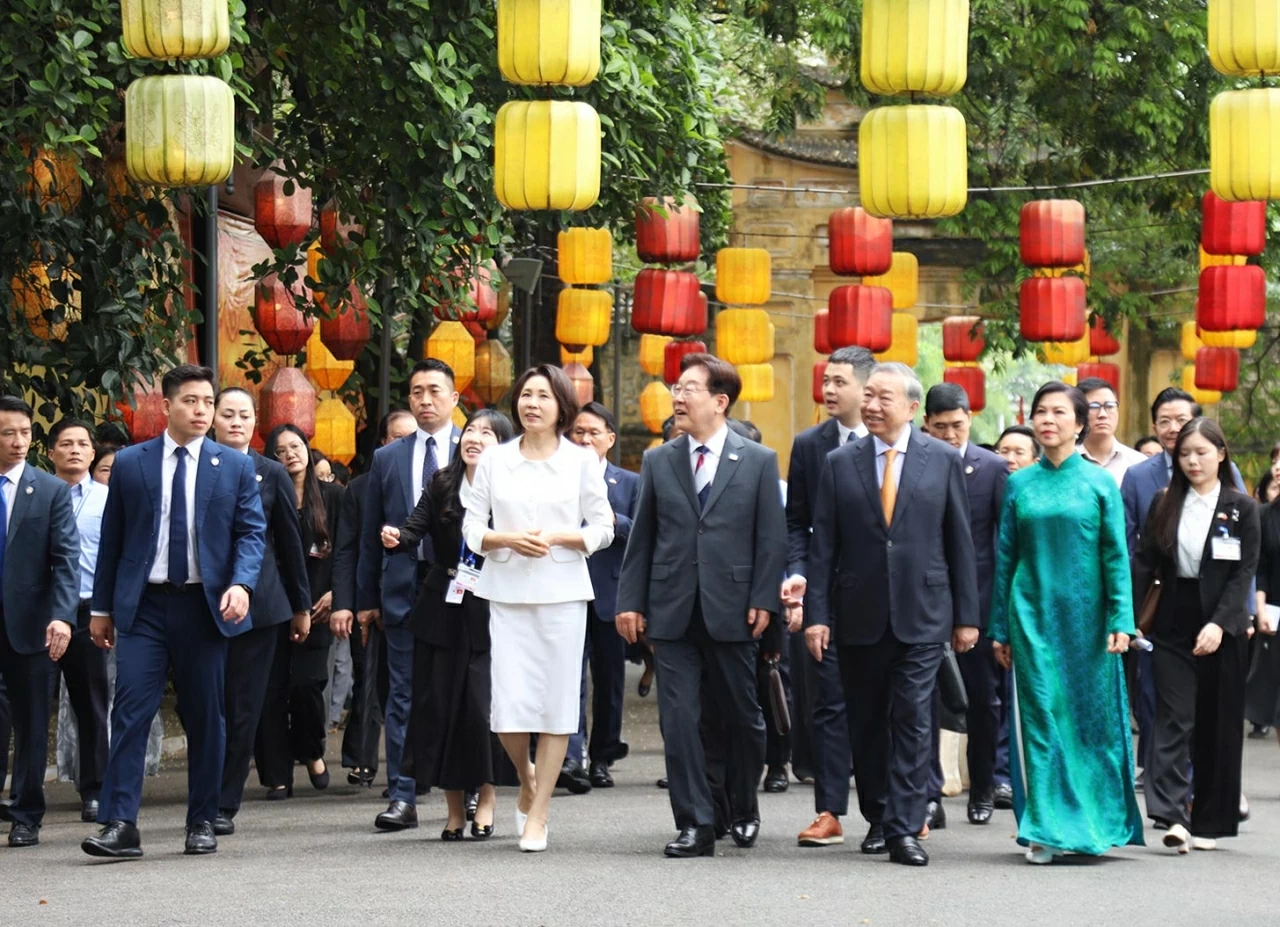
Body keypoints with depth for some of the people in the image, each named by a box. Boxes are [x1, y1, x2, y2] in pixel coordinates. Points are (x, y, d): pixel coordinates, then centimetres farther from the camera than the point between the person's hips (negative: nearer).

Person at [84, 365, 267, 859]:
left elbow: (252, 533, 3)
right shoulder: (130, 463, 6)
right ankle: (120, 825, -13)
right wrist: (102, 606, 7)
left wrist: (241, 584, -15)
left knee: (205, 717, 5)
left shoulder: (235, 466, 6)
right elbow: (112, 538, 9)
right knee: (131, 711, -10)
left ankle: (202, 823, 15)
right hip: (143, 605, -1)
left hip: (205, 605, 1)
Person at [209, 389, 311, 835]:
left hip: (259, 606, 1)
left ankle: (225, 805, 6)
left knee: (244, 709, 0)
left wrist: (301, 606, 11)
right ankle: (209, 800, 10)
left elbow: (290, 542, 11)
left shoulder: (271, 474, 7)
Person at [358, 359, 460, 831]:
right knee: (403, 695, 1)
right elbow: (371, 535, 11)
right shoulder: (387, 459, 10)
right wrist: (366, 598, 8)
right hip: (404, 591, 2)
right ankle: (402, 797, 3)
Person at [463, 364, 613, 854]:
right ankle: (527, 777, 24)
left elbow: (602, 528, 4)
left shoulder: (582, 461, 5)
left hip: (562, 592, -1)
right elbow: (472, 527, 7)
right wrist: (509, 539, -12)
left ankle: (538, 813, 7)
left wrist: (557, 538, -12)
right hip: (508, 592, 1)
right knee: (509, 703, -7)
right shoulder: (494, 461, 7)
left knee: (557, 700, -2)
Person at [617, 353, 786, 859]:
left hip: (732, 611, -2)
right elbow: (642, 536, 9)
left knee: (742, 718, 9)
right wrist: (630, 600, 4)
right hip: (672, 612, 2)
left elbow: (771, 538, 1)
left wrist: (764, 601, -7)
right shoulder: (658, 462, 9)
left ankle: (744, 812, 28)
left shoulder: (759, 462, 2)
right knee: (679, 720, -3)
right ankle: (695, 825, 0)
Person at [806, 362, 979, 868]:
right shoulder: (840, 463, 5)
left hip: (921, 615, -2)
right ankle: (878, 818, 23)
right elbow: (823, 546, 4)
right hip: (859, 616, 2)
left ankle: (905, 829, -6)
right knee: (866, 725, 9)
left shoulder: (943, 460, 3)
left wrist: (967, 615, 2)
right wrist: (817, 614, -3)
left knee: (912, 721, -7)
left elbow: (960, 542, 4)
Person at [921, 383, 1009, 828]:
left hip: (978, 597, 1)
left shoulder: (993, 468, 0)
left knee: (983, 698, 10)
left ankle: (982, 791, 26)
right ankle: (930, 798, -3)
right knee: (926, 697, -4)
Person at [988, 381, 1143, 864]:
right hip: (1033, 615, 1)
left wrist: (1120, 621, -9)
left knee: (1092, 717, 3)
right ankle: (1045, 831, -1)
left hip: (1085, 617, -1)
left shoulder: (1100, 483, 2)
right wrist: (1000, 628, 7)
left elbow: (1116, 556, 0)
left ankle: (1095, 824, 16)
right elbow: (1005, 556, 9)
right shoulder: (1020, 484, 6)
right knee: (1040, 718, -2)